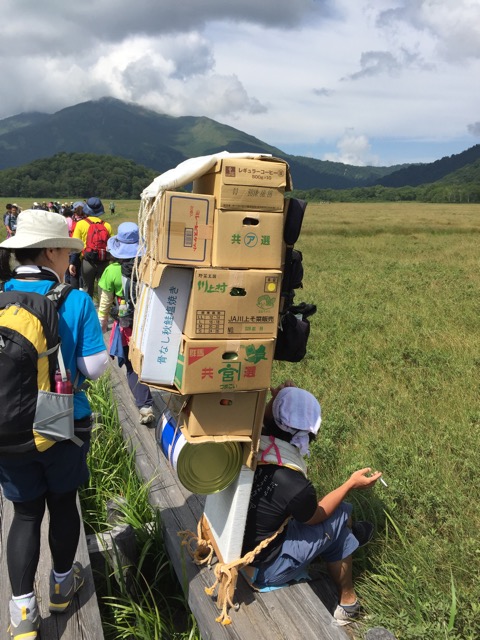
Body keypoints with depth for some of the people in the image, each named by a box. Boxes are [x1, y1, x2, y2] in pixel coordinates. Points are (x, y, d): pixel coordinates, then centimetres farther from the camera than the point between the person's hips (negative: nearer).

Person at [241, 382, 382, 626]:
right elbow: (316, 516, -7)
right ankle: (347, 602, 30)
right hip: (258, 570, -6)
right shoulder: (294, 486, -32)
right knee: (338, 517, 8)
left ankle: (347, 536, 44)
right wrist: (351, 484, 3)